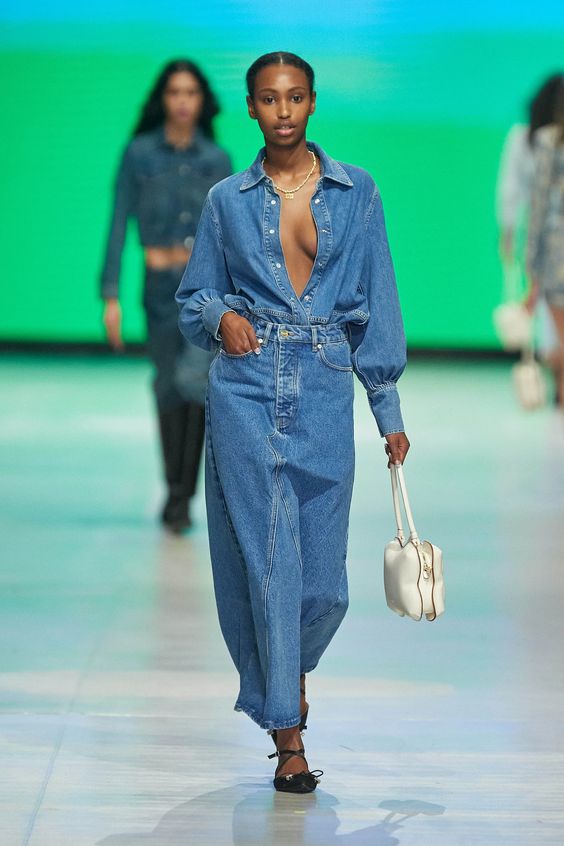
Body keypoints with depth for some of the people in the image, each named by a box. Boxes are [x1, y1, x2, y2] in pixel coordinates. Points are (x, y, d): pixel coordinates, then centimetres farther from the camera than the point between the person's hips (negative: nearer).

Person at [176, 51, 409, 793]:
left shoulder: (356, 192, 6)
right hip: (246, 389, -1)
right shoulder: (228, 200, 6)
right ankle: (287, 736, 1)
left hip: (324, 391, 1)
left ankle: (290, 665, 35)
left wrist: (389, 410, 4)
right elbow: (193, 296, 14)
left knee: (322, 566, 1)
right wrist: (221, 317, -9)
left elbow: (376, 302, 6)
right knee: (267, 556, -4)